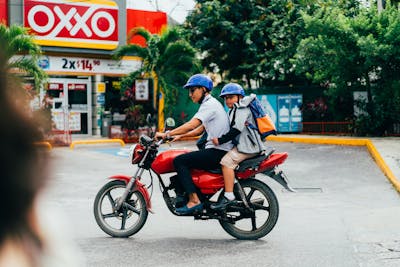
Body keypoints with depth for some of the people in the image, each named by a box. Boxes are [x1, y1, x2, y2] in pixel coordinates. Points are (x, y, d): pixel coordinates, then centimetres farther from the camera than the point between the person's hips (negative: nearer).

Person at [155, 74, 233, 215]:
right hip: (218, 151, 11)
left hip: (217, 152, -11)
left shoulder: (209, 104, -12)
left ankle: (194, 200, -20)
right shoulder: (212, 103, 21)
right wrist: (180, 136, 17)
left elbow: (192, 125, -23)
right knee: (184, 159, 19)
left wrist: (167, 134, -21)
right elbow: (200, 130, 25)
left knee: (179, 161, -15)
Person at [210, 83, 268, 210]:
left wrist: (220, 140, -20)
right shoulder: (234, 110, 26)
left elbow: (236, 129, -20)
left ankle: (229, 196, -27)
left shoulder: (242, 108, -8)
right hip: (241, 144, 11)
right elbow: (230, 129, 30)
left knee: (227, 161, -24)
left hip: (248, 145, -11)